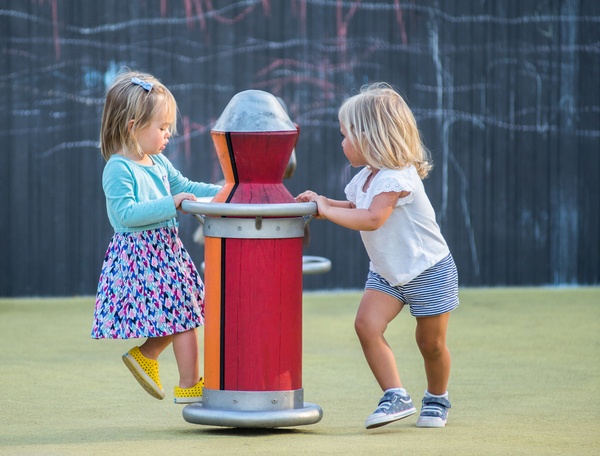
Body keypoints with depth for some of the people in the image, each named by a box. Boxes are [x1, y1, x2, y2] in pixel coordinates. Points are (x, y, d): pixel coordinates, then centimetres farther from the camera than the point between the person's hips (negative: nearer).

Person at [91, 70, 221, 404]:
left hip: (166, 250, 9)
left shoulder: (158, 163, 11)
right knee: (183, 315, -6)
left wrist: (220, 193, 10)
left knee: (179, 315, 13)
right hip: (140, 254, -9)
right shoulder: (119, 170, -16)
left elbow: (183, 186, 22)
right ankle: (190, 386, 3)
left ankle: (145, 355, 31)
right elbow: (126, 212, -25)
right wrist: (170, 204, -27)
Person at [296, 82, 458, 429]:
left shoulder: (396, 178, -26)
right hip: (386, 272, 8)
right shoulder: (366, 177, 2)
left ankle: (437, 400, 29)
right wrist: (322, 202, 5)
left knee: (431, 342, 5)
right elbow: (356, 208, 20)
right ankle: (396, 397, -11)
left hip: (428, 270, -8)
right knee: (367, 324, -14)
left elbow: (373, 218, -37)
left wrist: (327, 211, -30)